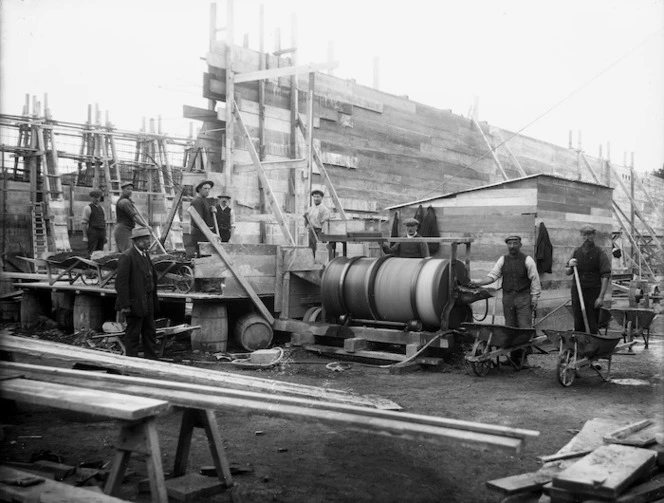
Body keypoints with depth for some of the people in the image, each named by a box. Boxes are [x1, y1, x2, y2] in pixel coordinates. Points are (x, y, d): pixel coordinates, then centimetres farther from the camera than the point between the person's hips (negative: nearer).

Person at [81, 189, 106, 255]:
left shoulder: (101, 208, 17)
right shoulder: (88, 208, -1)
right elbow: (84, 223, -5)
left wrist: (105, 236, 14)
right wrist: (85, 236, -11)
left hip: (102, 232, 6)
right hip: (93, 232, -6)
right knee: (91, 252, -11)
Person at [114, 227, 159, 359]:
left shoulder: (145, 255, 12)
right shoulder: (127, 257, -15)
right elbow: (121, 282, -19)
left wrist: (154, 301, 15)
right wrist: (124, 305, -22)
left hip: (148, 303, 9)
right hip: (135, 303, -9)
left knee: (150, 333, 14)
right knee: (133, 334, 2)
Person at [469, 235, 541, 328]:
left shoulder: (527, 260, -2)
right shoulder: (502, 260, 8)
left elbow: (535, 280, -2)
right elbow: (492, 275, 4)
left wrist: (534, 298, -7)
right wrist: (478, 283, -11)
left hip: (523, 297, -3)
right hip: (507, 297, 3)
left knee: (525, 327, -6)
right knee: (510, 327, 7)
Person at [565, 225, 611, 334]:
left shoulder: (599, 253, -3)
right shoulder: (577, 252, 11)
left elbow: (605, 277, -10)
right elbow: (567, 273, 18)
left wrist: (601, 297, -17)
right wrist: (570, 266, -6)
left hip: (593, 292, -4)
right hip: (577, 292, 4)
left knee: (593, 327, -3)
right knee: (578, 325, 7)